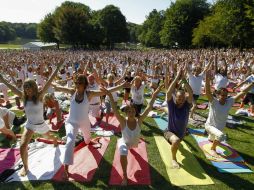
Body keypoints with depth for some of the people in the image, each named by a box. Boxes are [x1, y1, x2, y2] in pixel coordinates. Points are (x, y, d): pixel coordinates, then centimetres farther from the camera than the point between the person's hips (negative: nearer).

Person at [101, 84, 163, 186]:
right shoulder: (123, 121, -34)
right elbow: (115, 110, -48)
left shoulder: (139, 120, -30)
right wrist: (110, 96, -59)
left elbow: (149, 107, -34)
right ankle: (124, 176, -9)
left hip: (135, 142, 4)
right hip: (124, 142, -3)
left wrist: (154, 95, -40)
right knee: (123, 154, -32)